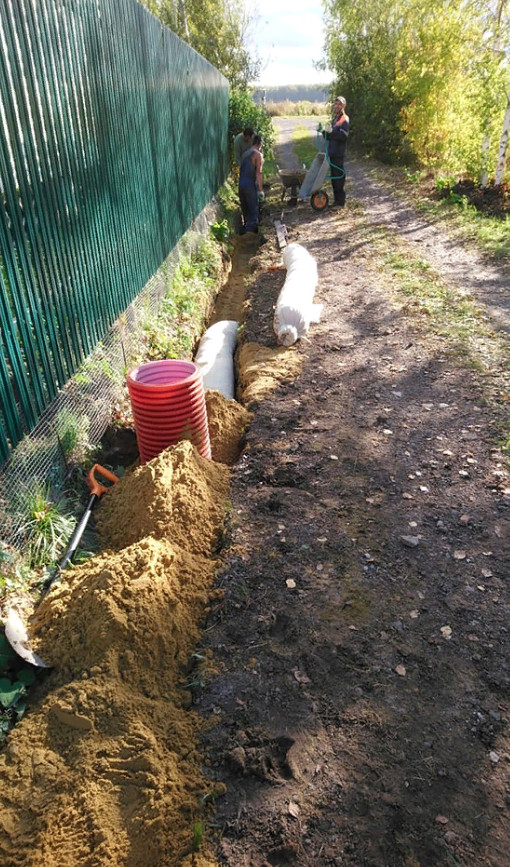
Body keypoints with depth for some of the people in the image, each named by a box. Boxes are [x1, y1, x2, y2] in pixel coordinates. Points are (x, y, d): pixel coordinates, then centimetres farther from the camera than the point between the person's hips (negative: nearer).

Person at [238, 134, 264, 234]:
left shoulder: (246, 153, 17)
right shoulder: (258, 154, -5)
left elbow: (241, 170, 19)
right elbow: (258, 173, -12)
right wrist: (260, 189, -14)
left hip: (241, 183, 7)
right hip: (250, 184, -7)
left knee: (245, 208, 16)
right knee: (253, 209, -2)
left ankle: (245, 227, 23)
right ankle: (250, 229, -8)